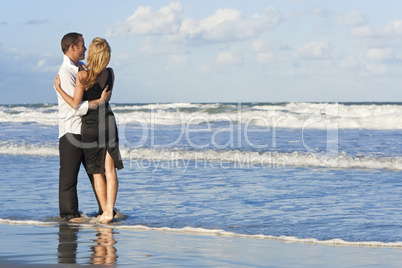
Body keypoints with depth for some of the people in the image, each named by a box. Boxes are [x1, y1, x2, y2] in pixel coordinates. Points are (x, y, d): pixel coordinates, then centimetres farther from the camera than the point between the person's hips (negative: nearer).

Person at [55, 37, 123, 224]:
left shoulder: (82, 76, -15)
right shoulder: (110, 73, 0)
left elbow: (76, 105, -12)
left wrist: (58, 88, -1)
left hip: (90, 126, -3)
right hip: (108, 122, 3)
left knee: (97, 172, 7)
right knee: (110, 169, 3)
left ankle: (105, 211, 9)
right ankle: (109, 210, -4)